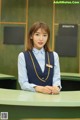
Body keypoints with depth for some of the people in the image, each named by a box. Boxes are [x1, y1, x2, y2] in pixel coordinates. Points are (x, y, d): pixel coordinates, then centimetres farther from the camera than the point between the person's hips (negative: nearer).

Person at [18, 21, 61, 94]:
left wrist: (56, 87, -18)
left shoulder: (54, 55, 11)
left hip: (50, 95, 2)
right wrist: (40, 88, -21)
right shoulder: (23, 56, 2)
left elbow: (56, 78, 5)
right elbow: (23, 83, -4)